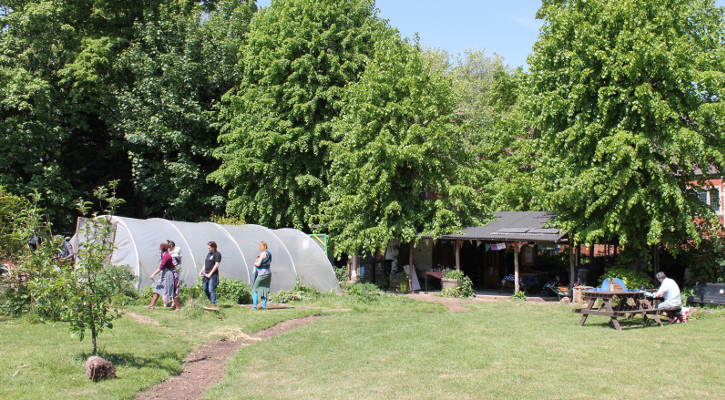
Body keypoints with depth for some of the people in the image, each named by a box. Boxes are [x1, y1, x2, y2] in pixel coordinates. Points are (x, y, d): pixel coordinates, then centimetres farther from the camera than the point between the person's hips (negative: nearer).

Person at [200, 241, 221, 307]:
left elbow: (216, 265, -15)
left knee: (211, 289, -12)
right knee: (205, 289, 12)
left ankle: (214, 304, -9)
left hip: (213, 274, -9)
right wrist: (202, 271, 10)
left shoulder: (217, 254, -8)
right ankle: (212, 301, 25)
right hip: (206, 274, 9)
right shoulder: (209, 254, 17)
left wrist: (210, 273, -18)